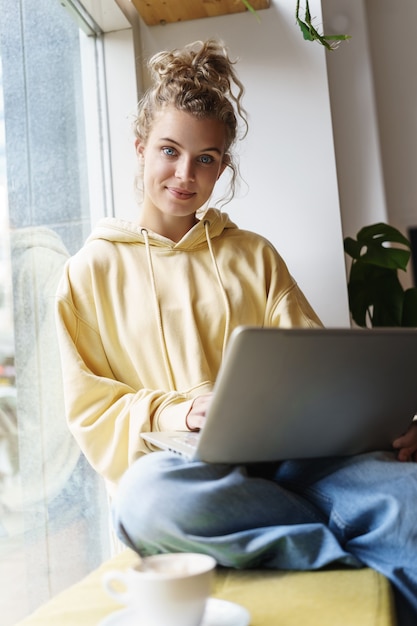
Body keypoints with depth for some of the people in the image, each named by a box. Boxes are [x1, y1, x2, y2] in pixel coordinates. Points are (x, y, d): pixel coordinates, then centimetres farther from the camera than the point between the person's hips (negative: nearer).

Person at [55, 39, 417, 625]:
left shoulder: (254, 256, 18)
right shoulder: (91, 273, 12)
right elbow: (87, 406, 7)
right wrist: (166, 413, -14)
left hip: (281, 454, 1)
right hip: (174, 465, 0)